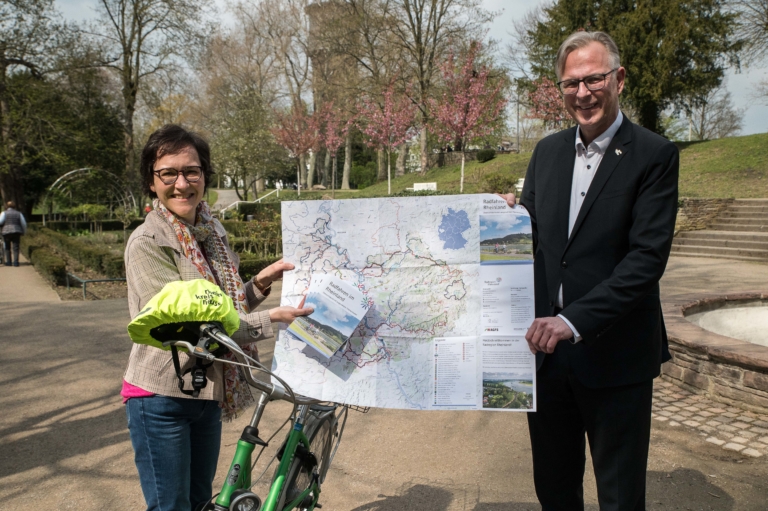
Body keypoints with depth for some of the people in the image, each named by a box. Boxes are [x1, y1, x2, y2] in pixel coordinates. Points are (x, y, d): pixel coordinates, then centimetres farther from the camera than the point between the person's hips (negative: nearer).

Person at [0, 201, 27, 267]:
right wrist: (24, 232, 20)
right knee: (15, 248, 0)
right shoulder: (18, 213, 10)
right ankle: (15, 262, -10)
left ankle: (8, 262, 11)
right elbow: (24, 224, 9)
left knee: (7, 248, 12)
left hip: (6, 232, -1)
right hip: (16, 232, 1)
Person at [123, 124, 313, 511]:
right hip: (162, 397, -7)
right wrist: (271, 319, -26)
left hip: (208, 393, 7)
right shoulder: (147, 243, -18)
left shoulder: (212, 230, 4)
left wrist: (260, 283, -7)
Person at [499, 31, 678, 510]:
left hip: (614, 354, -4)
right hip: (546, 348, 5)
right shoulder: (548, 150, 8)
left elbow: (648, 256, -17)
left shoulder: (654, 155, -8)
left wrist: (574, 320, -25)